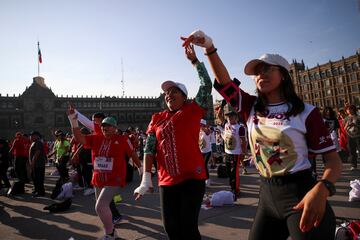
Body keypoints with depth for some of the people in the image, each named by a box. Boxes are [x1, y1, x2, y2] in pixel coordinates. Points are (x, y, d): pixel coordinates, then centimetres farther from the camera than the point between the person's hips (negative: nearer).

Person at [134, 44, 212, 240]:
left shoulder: (193, 110, 2)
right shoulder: (157, 119, 8)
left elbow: (206, 85, -6)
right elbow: (149, 148, 2)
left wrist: (194, 60, -7)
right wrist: (146, 179, -5)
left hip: (192, 177, -3)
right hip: (166, 180, 4)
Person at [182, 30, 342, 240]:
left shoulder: (306, 112, -7)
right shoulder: (251, 108, 3)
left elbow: (333, 159, -7)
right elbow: (224, 81, -5)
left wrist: (322, 189, -26)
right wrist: (210, 48, -20)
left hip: (300, 193, -4)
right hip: (268, 194, 5)